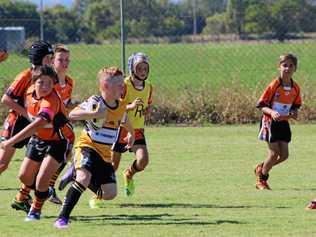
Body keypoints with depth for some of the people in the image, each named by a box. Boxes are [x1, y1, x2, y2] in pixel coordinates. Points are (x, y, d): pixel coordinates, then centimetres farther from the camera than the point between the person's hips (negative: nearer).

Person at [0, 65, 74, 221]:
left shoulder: (51, 101, -36)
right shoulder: (30, 92, -12)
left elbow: (38, 124, -49)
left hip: (57, 141, -7)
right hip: (38, 139, 7)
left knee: (42, 179, -18)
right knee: (24, 176, 11)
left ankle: (36, 210, 10)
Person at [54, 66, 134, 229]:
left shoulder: (121, 107, 5)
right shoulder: (94, 103, -16)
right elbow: (72, 114, -28)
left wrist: (131, 133, 47)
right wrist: (94, 114, -39)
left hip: (105, 154, 7)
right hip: (88, 147, -7)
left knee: (110, 193, 0)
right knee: (84, 177, -32)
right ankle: (63, 218, -29)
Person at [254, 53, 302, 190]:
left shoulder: (295, 88, 0)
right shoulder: (274, 86, -16)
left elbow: (296, 105, 16)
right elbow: (261, 105, -13)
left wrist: (294, 112, -7)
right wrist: (272, 112, -32)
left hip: (284, 123, 6)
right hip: (270, 122, -6)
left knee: (284, 155, 2)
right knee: (274, 154, -7)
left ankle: (261, 168, 27)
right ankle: (261, 180, 14)